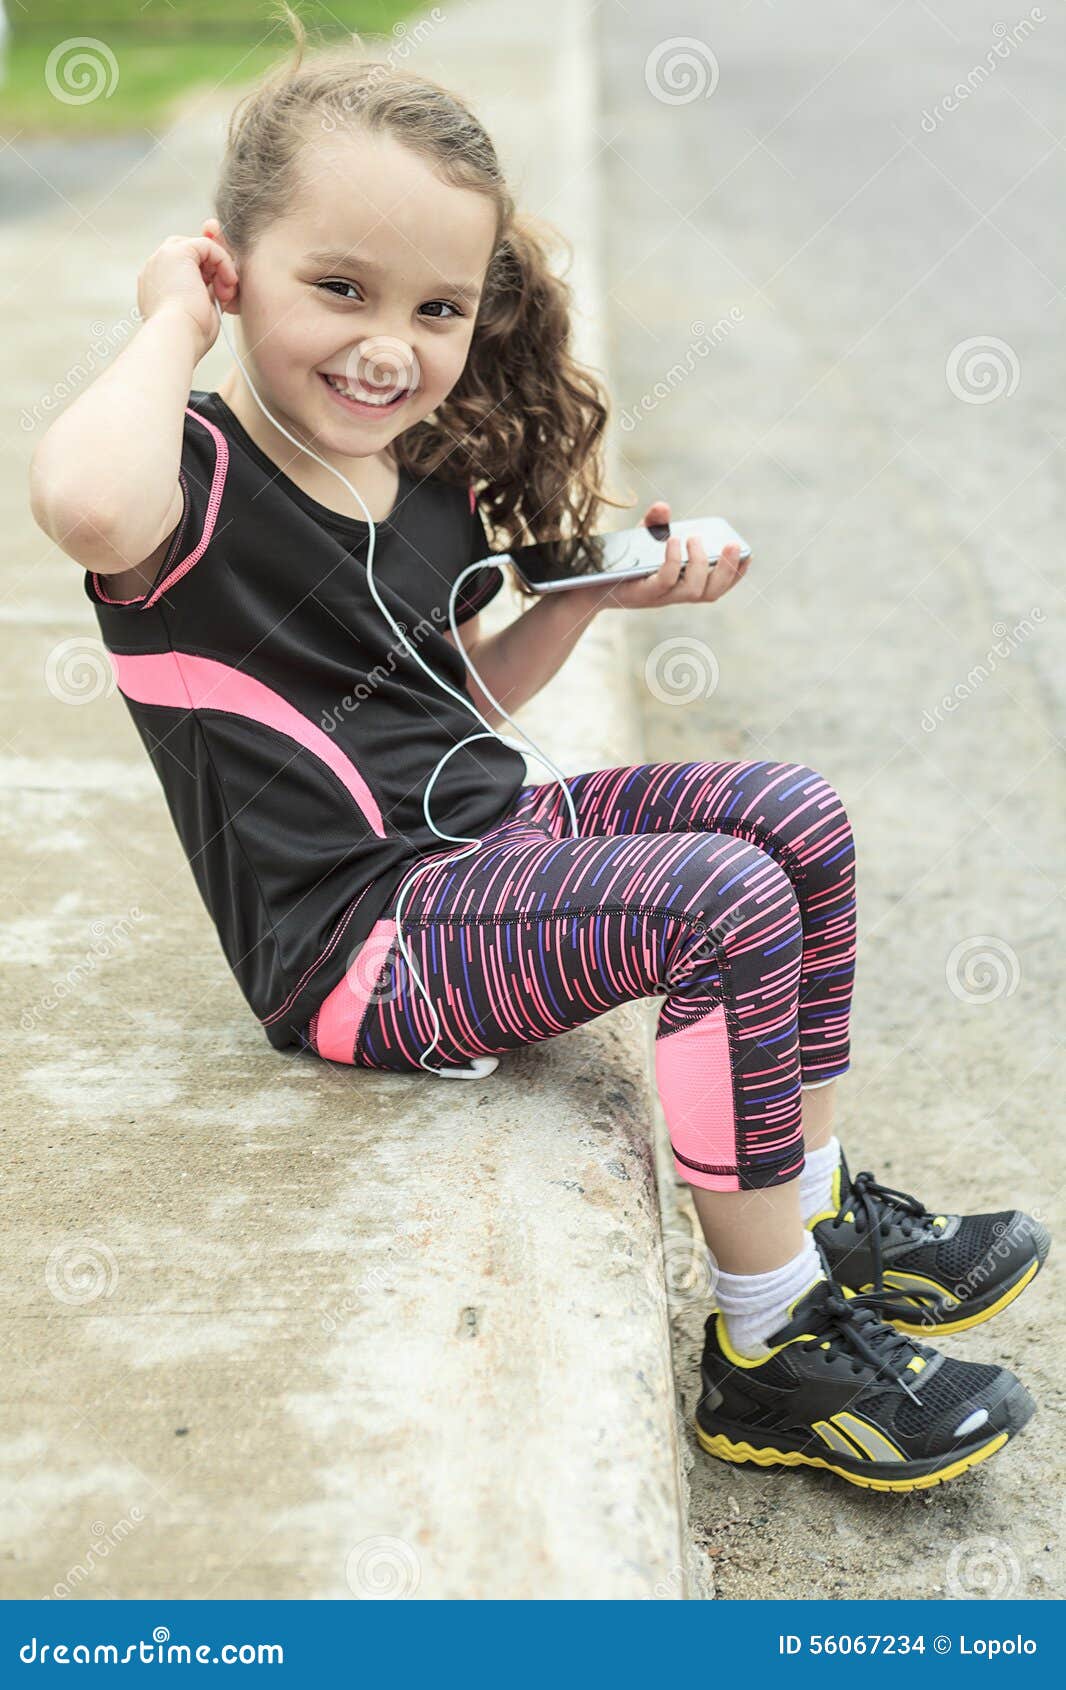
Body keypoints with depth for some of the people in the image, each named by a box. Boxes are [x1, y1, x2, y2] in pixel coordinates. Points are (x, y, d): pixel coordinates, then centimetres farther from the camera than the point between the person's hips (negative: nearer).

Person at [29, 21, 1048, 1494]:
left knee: (797, 815, 5)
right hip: (361, 941, -9)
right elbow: (88, 506, -43)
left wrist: (588, 595, 8)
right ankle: (769, 1348, -8)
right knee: (727, 902, -22)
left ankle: (813, 1207, 15)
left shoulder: (432, 489, 10)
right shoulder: (195, 481, -15)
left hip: (488, 845, 9)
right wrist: (172, 329, -24)